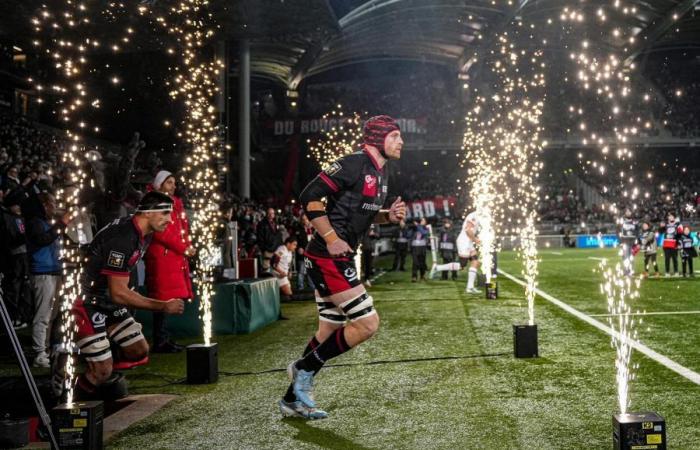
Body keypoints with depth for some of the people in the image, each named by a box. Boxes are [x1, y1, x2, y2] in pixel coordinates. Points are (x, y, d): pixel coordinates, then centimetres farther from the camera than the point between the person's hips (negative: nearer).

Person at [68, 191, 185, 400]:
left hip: (109, 302, 9)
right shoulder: (122, 239, -28)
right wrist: (163, 306, -23)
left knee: (139, 351, 5)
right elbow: (119, 294, -27)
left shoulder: (144, 234, 2)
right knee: (102, 370, -11)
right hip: (87, 303, -9)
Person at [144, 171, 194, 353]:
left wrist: (188, 246, 0)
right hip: (161, 255, -8)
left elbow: (183, 227, 18)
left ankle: (165, 339, 14)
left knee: (168, 297, 9)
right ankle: (160, 342, -3)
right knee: (162, 298, -7)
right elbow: (161, 232, -15)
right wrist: (184, 249, -12)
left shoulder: (176, 202, 19)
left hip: (176, 256, 8)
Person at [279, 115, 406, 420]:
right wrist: (332, 238, -19)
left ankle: (293, 399, 24)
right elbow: (310, 197, -17)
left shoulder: (380, 175, 16)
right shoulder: (354, 164, -14)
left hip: (340, 260, 10)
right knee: (367, 323, -11)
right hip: (329, 258, -10)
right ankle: (304, 368, 3)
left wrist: (388, 216, 8)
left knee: (329, 330, 14)